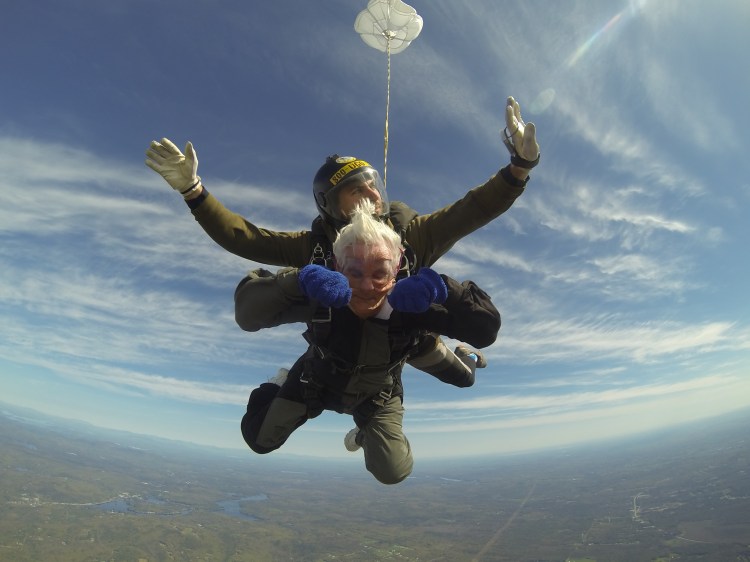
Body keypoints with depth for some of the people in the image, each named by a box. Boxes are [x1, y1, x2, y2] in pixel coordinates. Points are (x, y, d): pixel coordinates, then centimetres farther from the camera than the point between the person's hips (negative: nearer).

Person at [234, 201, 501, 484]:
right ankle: (280, 387, 41)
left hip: (377, 396, 0)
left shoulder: (409, 304, -37)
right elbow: (246, 313, -44)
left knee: (393, 473, 1)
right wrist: (301, 279, -62)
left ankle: (365, 434, 35)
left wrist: (440, 286, -57)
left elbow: (487, 329, -39)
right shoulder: (321, 296, -38)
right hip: (318, 382, 0)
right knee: (259, 440, 10)